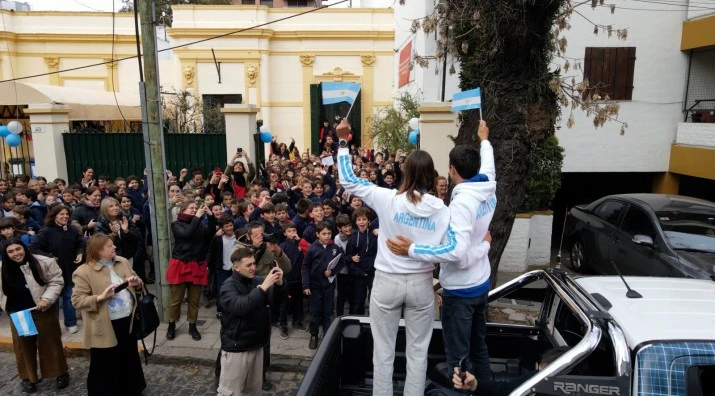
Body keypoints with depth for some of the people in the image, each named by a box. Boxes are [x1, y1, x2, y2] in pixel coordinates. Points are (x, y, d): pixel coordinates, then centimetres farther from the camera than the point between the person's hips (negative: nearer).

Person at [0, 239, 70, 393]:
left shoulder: (43, 263, -14)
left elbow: (56, 281, -10)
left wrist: (46, 299, -21)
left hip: (43, 312, -3)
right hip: (18, 315, 3)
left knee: (50, 343, 8)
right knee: (24, 346, 15)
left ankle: (61, 373, 24)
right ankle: (28, 377, 33)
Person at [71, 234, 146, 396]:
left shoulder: (122, 262, 6)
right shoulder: (84, 271, -12)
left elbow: (136, 284, 15)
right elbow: (77, 300, -15)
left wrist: (137, 283, -8)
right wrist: (100, 297, -28)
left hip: (128, 320, 6)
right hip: (105, 328, -6)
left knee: (129, 360, 21)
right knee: (106, 368, 7)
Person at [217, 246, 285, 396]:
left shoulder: (258, 281, 0)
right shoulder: (228, 287, -13)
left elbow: (275, 301, -4)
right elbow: (240, 307, -31)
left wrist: (279, 284, -22)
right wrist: (263, 287, -34)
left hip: (256, 346, 5)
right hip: (236, 348, -5)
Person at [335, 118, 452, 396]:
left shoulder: (388, 199, -13)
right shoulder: (442, 210, -8)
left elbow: (349, 181, -5)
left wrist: (343, 141, 0)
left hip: (387, 282, -1)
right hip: (421, 284, 2)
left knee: (383, 353, 14)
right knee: (418, 352, 18)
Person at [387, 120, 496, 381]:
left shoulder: (462, 201, -26)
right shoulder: (488, 189, -2)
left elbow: (456, 251, -35)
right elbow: (487, 166, 23)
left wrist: (412, 250, -34)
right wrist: (484, 139, 40)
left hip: (460, 289, -9)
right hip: (481, 283, 9)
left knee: (458, 356, 4)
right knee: (479, 348, 24)